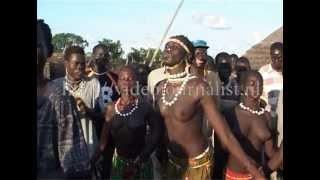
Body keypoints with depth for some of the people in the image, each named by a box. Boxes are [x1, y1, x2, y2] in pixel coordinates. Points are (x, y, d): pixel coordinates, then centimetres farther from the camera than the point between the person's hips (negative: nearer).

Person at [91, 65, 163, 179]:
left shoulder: (144, 105, -14)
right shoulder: (111, 108, -3)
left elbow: (156, 132, -9)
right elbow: (105, 138, 0)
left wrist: (142, 158, -8)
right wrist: (93, 160, -7)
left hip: (140, 164, -3)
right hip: (119, 162, 3)